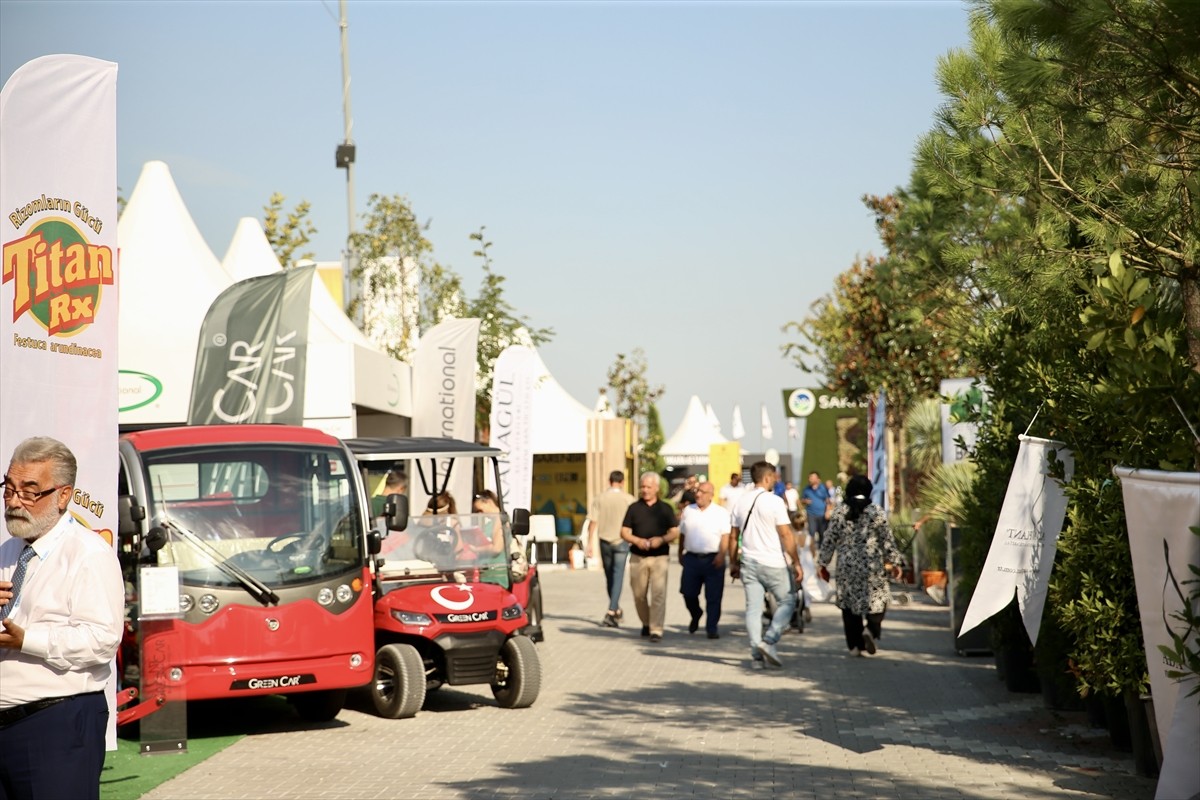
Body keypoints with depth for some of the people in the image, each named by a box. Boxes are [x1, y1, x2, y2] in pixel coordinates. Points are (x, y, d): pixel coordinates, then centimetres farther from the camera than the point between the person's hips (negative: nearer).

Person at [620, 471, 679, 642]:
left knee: (658, 593, -11)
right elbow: (624, 532, 5)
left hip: (659, 557, -2)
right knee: (639, 594, 7)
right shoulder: (634, 508, 7)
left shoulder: (665, 509, 6)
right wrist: (637, 541, -15)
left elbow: (674, 532, 4)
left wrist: (661, 540, -16)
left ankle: (656, 630, -10)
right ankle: (646, 623, 30)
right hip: (638, 557, 2)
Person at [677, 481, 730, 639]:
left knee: (713, 596, -1)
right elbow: (682, 534, 18)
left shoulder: (721, 513, 0)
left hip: (713, 559, -3)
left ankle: (712, 627, 7)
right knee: (688, 592, 4)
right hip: (692, 558, 3)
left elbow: (725, 536, -6)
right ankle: (695, 615, 32)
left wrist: (721, 555, -17)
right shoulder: (688, 511, 11)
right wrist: (680, 553, 17)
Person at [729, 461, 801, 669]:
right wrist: (796, 563, -9)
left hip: (748, 562, 5)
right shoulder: (774, 501, -10)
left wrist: (733, 562, 20)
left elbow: (733, 536, 12)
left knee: (753, 607, 6)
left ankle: (756, 655, 3)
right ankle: (769, 641, -6)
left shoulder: (741, 502, 8)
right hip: (773, 563, -5)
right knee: (787, 601, 9)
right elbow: (786, 535, -13)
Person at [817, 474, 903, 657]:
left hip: (846, 566, 2)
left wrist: (823, 563, 11)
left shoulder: (839, 512, -1)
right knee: (877, 599, 10)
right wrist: (894, 562, 10)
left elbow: (829, 540, 2)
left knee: (849, 602, 10)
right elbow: (887, 540, -1)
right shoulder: (877, 512, -5)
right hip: (872, 566, -2)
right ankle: (872, 628, -16)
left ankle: (855, 645, 9)